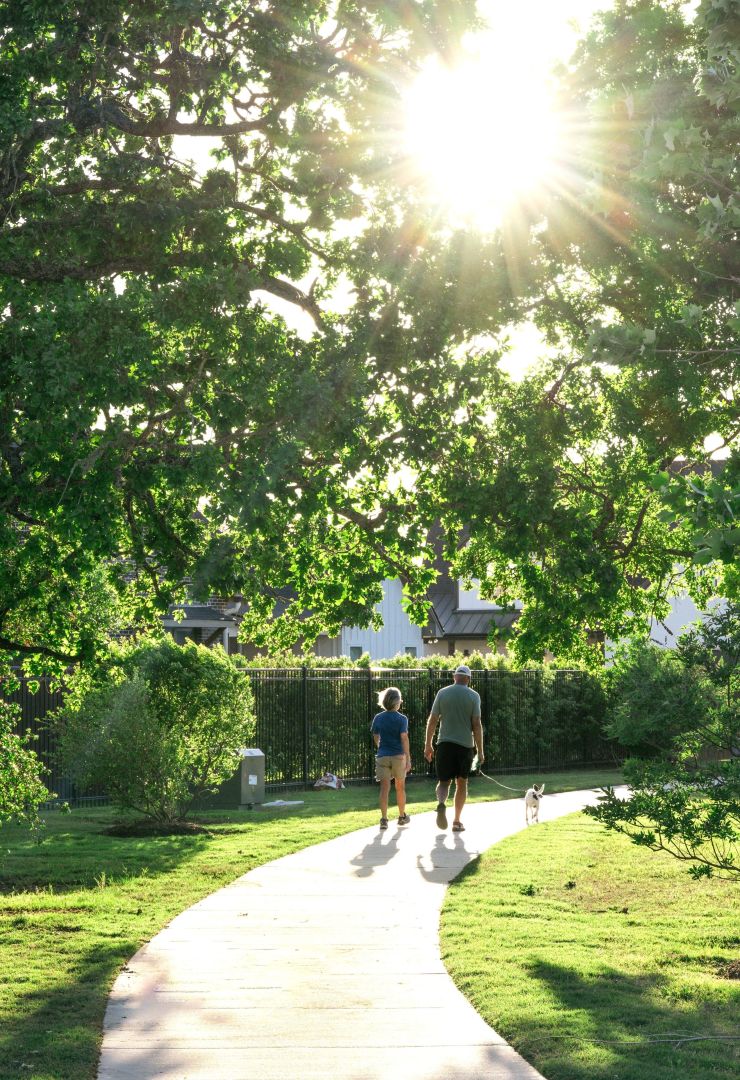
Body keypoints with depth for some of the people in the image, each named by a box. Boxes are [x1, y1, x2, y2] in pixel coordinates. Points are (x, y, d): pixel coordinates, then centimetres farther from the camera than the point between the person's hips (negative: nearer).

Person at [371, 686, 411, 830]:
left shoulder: (378, 718, 3)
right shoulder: (402, 719, -7)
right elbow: (404, 739, -14)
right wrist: (408, 759, -13)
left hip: (382, 756, 2)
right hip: (398, 756, -2)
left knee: (384, 788, -1)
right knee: (400, 787, 14)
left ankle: (384, 819, -10)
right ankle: (402, 816, 25)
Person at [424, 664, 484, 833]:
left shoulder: (442, 693, 4)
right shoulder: (473, 696, -1)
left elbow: (432, 721, 3)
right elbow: (476, 725, -6)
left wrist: (428, 745, 10)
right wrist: (480, 751, -1)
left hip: (444, 743, 1)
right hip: (465, 745, -1)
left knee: (444, 781, 8)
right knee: (461, 782, 13)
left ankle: (441, 803, -24)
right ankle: (457, 822, 15)